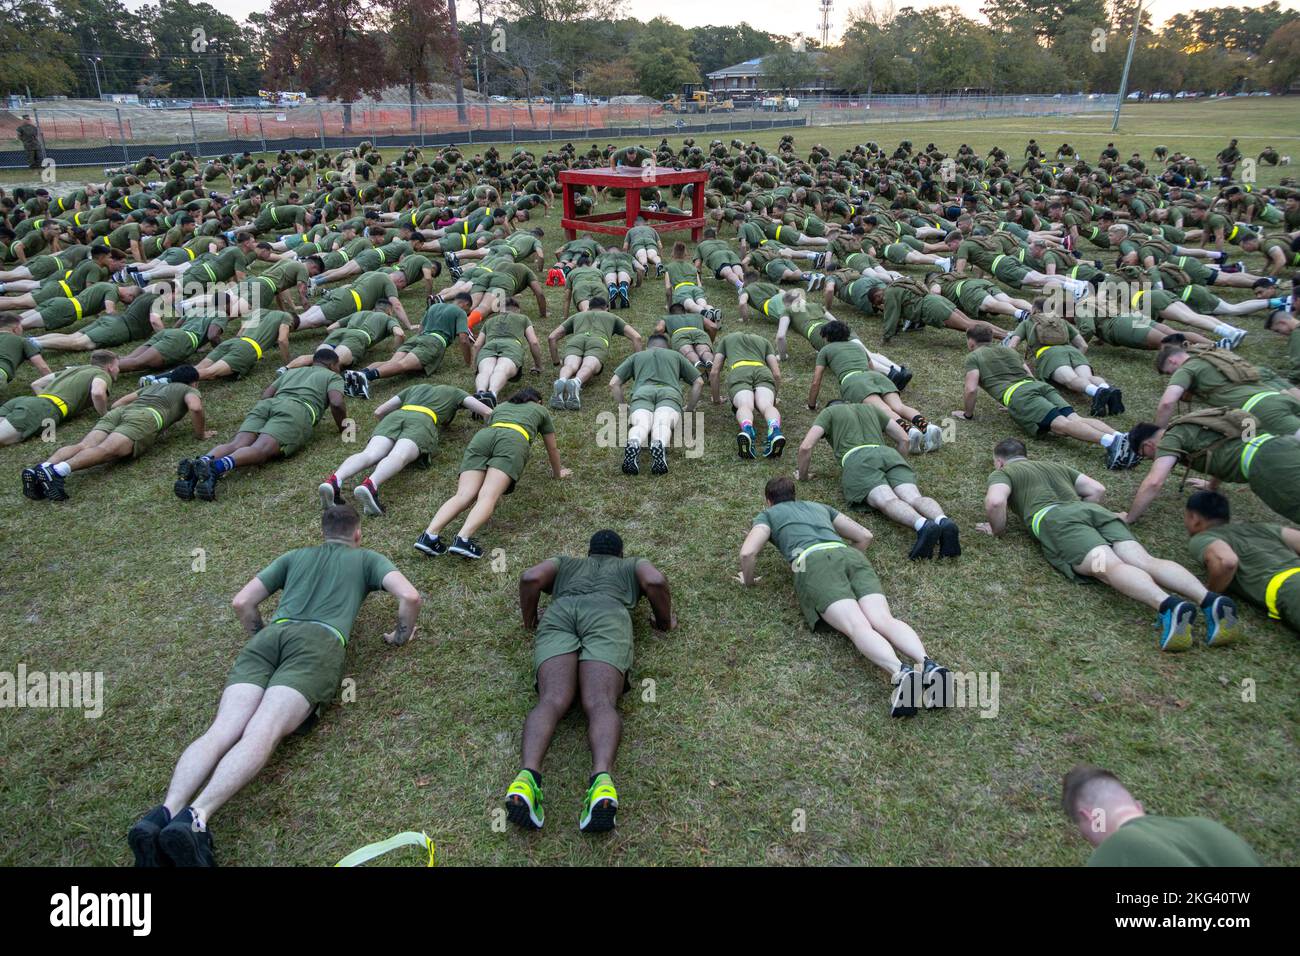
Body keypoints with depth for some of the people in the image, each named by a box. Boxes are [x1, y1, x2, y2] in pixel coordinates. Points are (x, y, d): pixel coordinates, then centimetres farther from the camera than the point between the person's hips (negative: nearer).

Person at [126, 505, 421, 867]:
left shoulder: (293, 557, 34)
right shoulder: (367, 558, 27)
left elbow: (241, 602, 28)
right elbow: (410, 596, 10)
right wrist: (401, 635, 27)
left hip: (271, 635, 3)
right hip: (320, 641, -3)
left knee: (222, 731, -14)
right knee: (261, 735, -21)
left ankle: (165, 812, -38)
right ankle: (195, 818, -43)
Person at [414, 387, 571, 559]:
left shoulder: (500, 406, 43)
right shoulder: (540, 410, 37)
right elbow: (552, 448, 44)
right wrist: (557, 472, 62)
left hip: (481, 436, 3)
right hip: (514, 441, -3)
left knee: (463, 495, -12)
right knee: (488, 496, -20)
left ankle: (430, 535, -34)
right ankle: (463, 538, -44)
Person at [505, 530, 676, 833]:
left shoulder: (565, 563, 41)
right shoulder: (633, 565, 37)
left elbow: (530, 578, 19)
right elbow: (656, 581, 13)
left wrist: (530, 620, 33)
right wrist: (665, 620, 28)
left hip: (558, 614, 2)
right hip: (608, 613, -1)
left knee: (552, 701, -20)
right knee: (601, 703, -23)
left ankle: (528, 775, -49)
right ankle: (601, 779, -52)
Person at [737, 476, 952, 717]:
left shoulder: (767, 515, 27)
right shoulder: (819, 506, 40)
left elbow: (747, 553, 8)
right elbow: (864, 536, 35)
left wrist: (748, 581, 26)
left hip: (813, 562, -4)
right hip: (849, 555, 4)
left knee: (858, 627, -24)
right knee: (883, 620, -18)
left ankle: (901, 673, -52)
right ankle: (928, 666, -47)